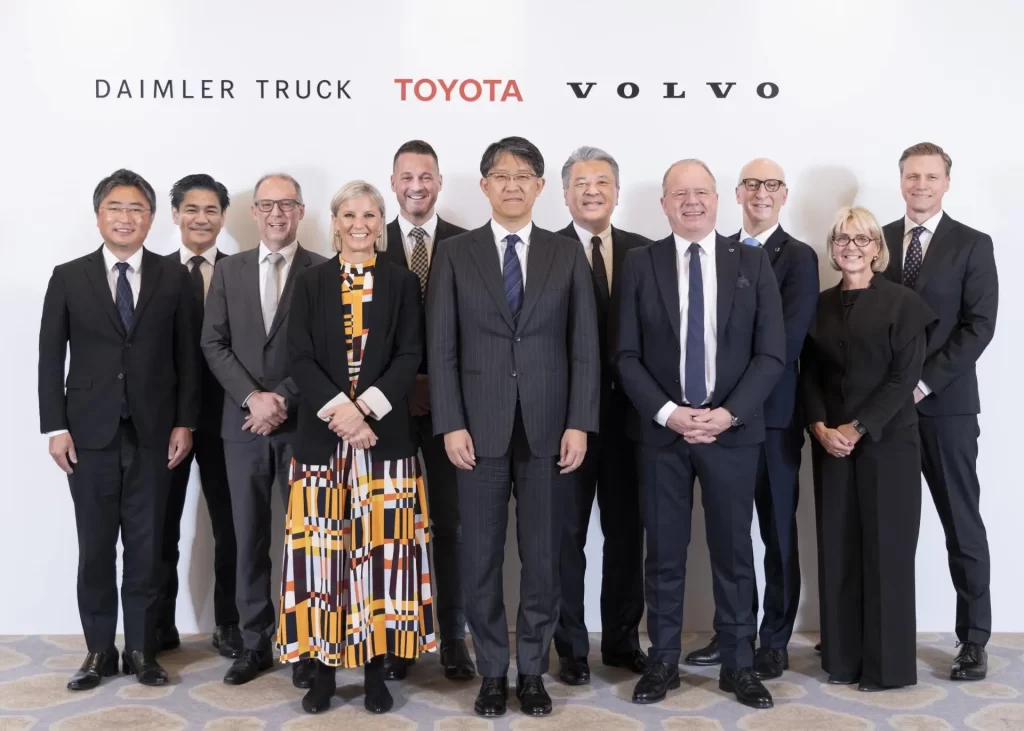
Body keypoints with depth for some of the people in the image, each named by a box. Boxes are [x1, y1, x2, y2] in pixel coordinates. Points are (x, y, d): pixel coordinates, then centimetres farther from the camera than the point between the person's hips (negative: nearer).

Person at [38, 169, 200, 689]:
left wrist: (185, 423, -2)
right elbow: (50, 358, 3)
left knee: (146, 547, 6)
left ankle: (142, 650, 17)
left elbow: (186, 355, 4)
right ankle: (99, 651, 18)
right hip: (90, 434, 0)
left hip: (153, 434, 0)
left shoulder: (173, 278, 4)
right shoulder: (68, 278, 4)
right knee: (96, 548, 6)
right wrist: (55, 426, -4)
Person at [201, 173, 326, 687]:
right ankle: (255, 642, 18)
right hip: (244, 423, 3)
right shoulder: (228, 271, 10)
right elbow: (214, 343, 4)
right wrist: (252, 397, -9)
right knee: (249, 539, 8)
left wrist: (284, 399, -14)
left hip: (302, 423, -3)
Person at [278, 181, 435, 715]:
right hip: (321, 433, 1)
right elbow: (299, 357, 0)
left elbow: (409, 357, -1)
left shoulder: (402, 283, 7)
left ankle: (376, 667, 11)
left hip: (384, 433, 0)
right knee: (322, 546, 1)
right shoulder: (311, 283, 8)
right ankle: (323, 666, 11)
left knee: (380, 545, 2)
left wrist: (365, 408, -15)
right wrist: (338, 410, -15)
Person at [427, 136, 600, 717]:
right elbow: (442, 348, 1)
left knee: (543, 557, 7)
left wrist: (580, 424, -4)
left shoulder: (568, 254, 7)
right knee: (482, 558, 6)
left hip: (548, 428, 1)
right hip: (480, 428, 0)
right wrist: (451, 424, -7)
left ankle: (533, 672, 20)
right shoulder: (455, 254, 5)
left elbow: (585, 346, 3)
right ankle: (492, 673, 19)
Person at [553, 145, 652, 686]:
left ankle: (622, 639, 27)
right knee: (567, 532, 7)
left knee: (626, 530, 13)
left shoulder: (643, 251, 6)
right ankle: (571, 646, 20)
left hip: (628, 410, 3)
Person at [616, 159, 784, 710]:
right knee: (664, 553, 7)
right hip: (660, 431, 0)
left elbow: (771, 353, -1)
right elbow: (627, 355, -1)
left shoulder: (752, 262, 3)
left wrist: (728, 413, -13)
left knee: (733, 551, 8)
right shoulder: (640, 264, 2)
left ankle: (737, 664, 19)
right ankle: (663, 661, 19)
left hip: (733, 429, 0)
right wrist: (668, 413, -13)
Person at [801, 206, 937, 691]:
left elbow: (905, 377, -9)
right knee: (838, 550, 6)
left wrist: (858, 428, -15)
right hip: (831, 445, 4)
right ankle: (843, 657, 17)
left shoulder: (903, 303, -3)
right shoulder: (820, 306, 9)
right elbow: (808, 375, 7)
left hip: (887, 443, -4)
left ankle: (888, 664, 13)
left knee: (885, 550, 2)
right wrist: (820, 427, -9)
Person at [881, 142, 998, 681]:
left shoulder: (972, 245, 1)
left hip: (946, 404, -2)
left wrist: (924, 382, -14)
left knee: (962, 525, 4)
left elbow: (979, 325, -7)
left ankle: (973, 639, 13)